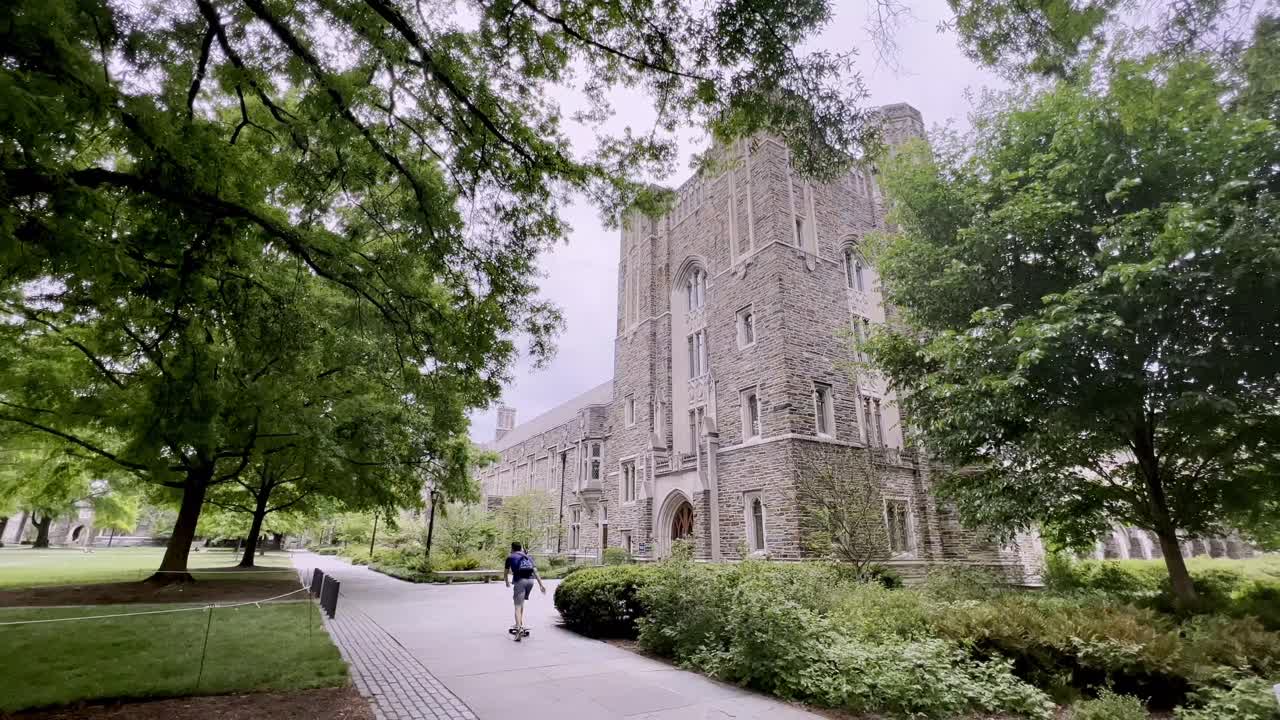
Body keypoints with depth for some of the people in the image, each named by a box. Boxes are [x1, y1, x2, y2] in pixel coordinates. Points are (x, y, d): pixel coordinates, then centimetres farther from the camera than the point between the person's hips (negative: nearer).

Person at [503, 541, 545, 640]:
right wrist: (541, 584, 9)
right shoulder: (528, 557, 23)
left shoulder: (510, 557, 14)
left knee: (518, 606, -4)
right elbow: (535, 571, 13)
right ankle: (520, 624, 29)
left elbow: (506, 572, 22)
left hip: (520, 581, -4)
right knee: (521, 602, 26)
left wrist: (507, 582, 42)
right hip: (530, 580, 4)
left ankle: (519, 628, -20)